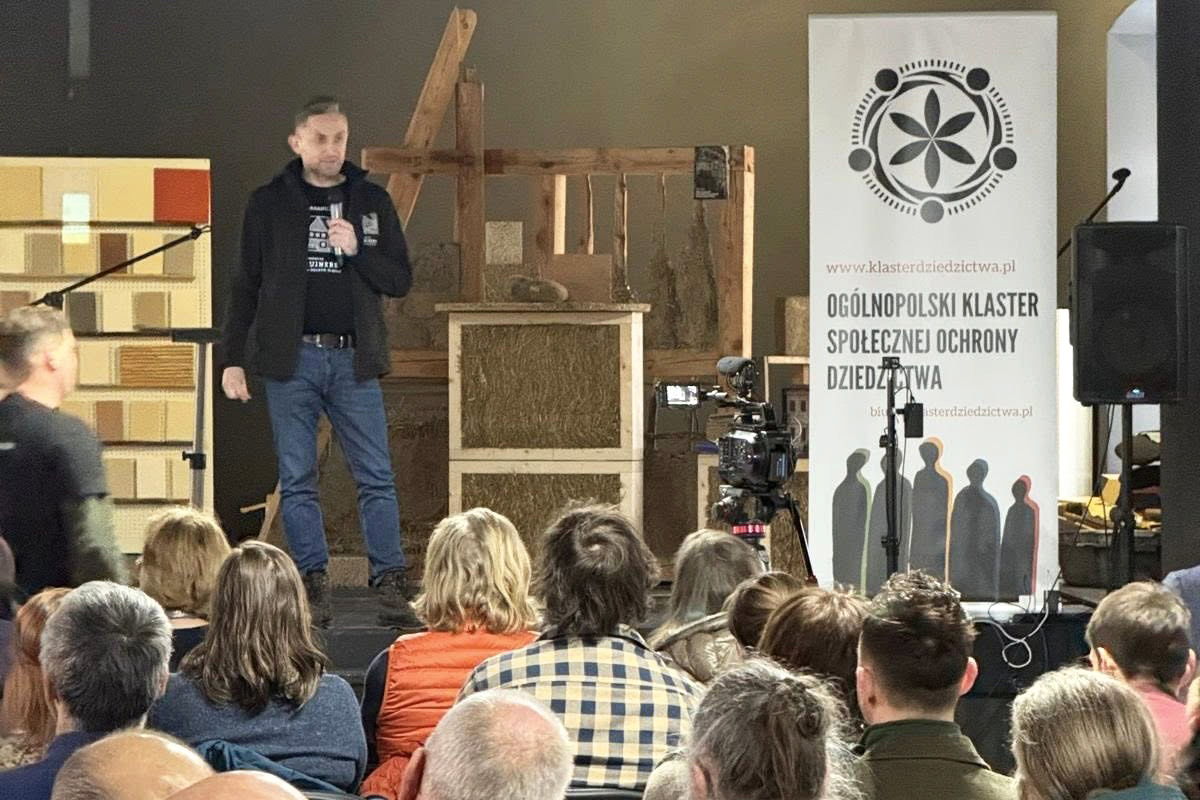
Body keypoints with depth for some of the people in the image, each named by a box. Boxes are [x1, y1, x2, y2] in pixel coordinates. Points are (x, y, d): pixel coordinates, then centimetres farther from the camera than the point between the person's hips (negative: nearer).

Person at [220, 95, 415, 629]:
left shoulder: (371, 201, 10)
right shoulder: (269, 204, 6)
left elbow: (401, 280, 8)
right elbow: (246, 286, 8)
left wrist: (356, 250, -9)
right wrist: (234, 358, 3)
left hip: (354, 359, 1)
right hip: (291, 359, -1)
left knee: (376, 478, -3)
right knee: (297, 480, 0)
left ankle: (390, 586, -2)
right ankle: (314, 586, 5)